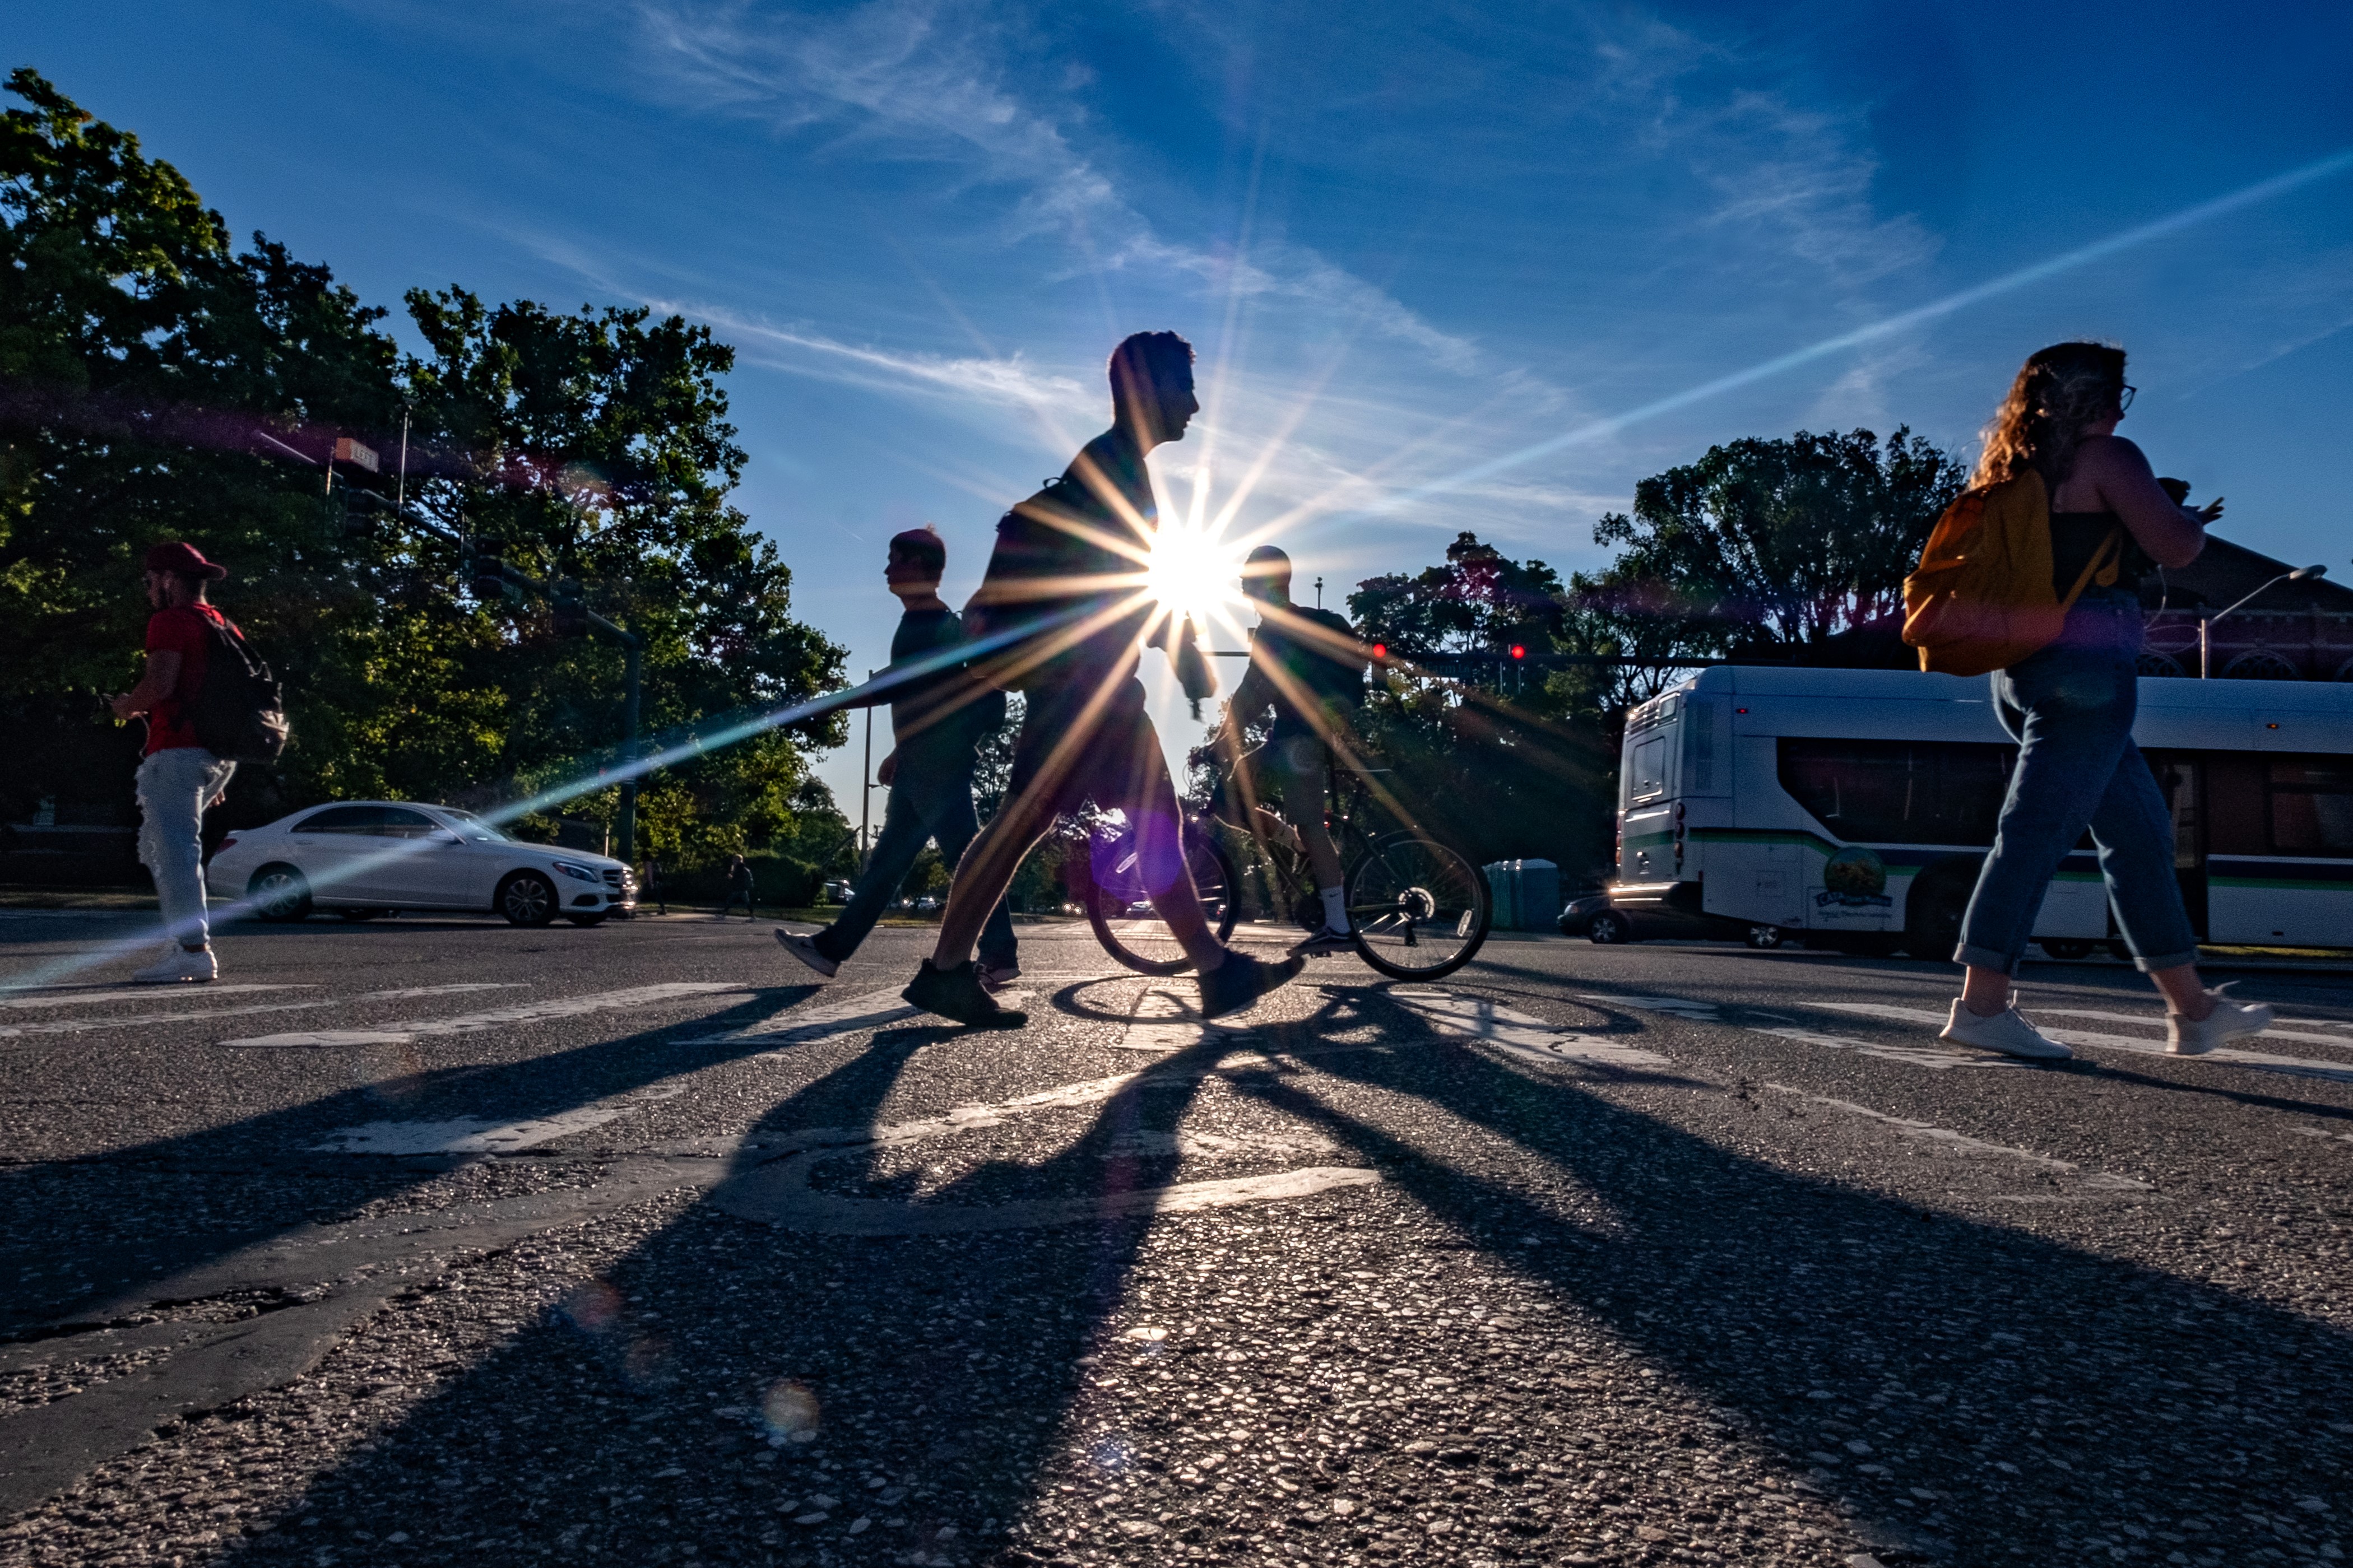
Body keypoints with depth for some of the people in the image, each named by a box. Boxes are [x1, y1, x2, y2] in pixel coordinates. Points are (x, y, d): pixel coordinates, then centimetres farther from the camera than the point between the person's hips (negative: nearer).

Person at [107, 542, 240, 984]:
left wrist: (126, 706, 2)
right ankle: (187, 938, 12)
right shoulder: (225, 627, 20)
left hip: (177, 751, -9)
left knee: (175, 849, -8)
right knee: (156, 844, 17)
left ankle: (193, 951, -11)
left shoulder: (170, 621, -6)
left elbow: (160, 684, -20)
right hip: (218, 754, 9)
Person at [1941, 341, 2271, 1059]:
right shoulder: (2107, 457, -4)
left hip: (2022, 670, 9)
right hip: (2086, 667, -9)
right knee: (2037, 830, -12)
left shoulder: (2012, 468, 18)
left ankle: (2192, 1009, 20)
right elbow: (2175, 547, -7)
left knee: (2138, 827, 14)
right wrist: (2195, 519, 14)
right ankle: (1981, 1004, -15)